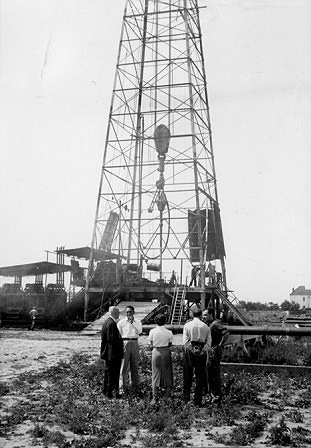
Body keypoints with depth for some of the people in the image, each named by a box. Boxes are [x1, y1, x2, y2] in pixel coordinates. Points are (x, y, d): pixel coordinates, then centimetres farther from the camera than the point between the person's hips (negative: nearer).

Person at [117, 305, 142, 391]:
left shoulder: (137, 322, 8)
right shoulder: (121, 322, 3)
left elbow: (139, 331, -8)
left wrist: (133, 322, -13)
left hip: (134, 343, 2)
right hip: (125, 342, -2)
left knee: (135, 365, 10)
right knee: (124, 365, -3)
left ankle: (135, 384, 20)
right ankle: (122, 385, 2)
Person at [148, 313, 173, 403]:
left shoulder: (152, 331, -8)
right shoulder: (169, 332, -8)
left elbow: (151, 344, -2)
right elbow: (170, 344, -1)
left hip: (156, 352, 0)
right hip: (166, 352, 0)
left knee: (156, 373, 9)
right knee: (167, 373, 12)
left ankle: (155, 397, 11)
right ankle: (167, 395, 15)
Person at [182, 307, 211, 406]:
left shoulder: (187, 325, -2)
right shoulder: (205, 327, 2)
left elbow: (185, 341, -9)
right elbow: (208, 343, -3)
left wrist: (191, 349, -3)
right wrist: (203, 351, 0)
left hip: (189, 352, -1)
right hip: (202, 353, 1)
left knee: (187, 376, 10)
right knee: (199, 377, 7)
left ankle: (186, 398, 15)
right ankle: (197, 400, 10)